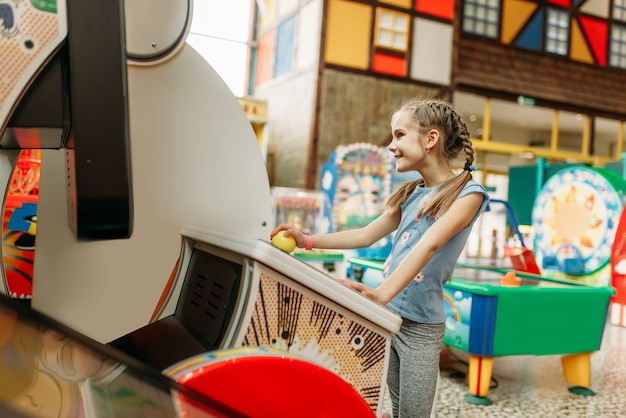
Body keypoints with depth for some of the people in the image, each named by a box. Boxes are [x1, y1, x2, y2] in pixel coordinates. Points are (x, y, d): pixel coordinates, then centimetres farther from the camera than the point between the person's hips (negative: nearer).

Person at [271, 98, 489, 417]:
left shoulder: (468, 193, -11)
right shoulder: (411, 193, 10)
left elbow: (430, 244, -25)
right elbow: (366, 235, 14)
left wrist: (383, 293, -38)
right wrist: (308, 241, 4)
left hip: (420, 325, -6)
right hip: (386, 316, 6)